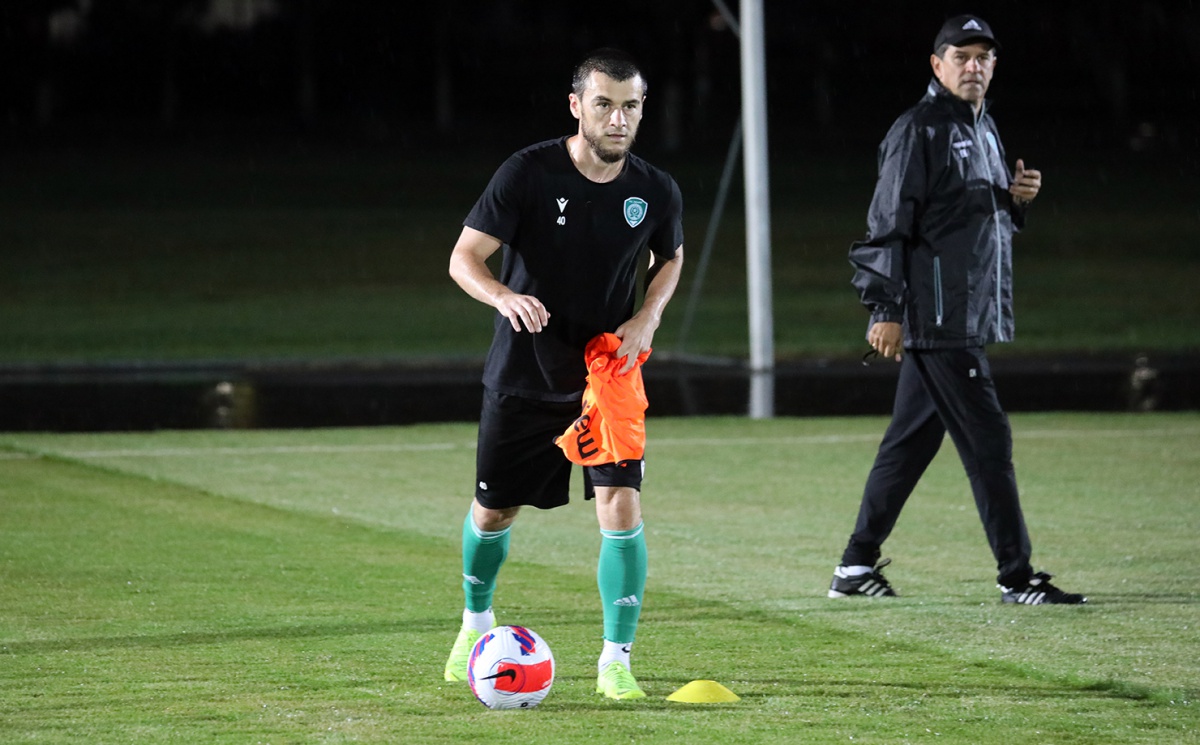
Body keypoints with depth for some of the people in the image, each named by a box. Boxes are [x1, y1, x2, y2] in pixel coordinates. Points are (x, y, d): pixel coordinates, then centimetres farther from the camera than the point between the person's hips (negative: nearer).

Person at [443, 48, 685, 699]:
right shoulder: (528, 173, -16)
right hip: (522, 376, -1)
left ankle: (616, 661, -7)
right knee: (493, 510, 12)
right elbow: (464, 258, -15)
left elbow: (670, 258, 15)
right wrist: (505, 297, -35)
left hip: (607, 376, 1)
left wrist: (648, 317, -4)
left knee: (621, 506, -16)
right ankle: (475, 622, 42)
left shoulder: (656, 192, -7)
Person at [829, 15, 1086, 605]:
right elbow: (889, 225, -13)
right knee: (987, 441, -8)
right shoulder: (919, 131, -10)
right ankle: (1016, 577, -5)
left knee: (910, 442, 12)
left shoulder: (984, 131, 18)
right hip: (937, 320, -9)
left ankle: (856, 567, 17)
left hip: (969, 320, 9)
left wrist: (1017, 198, 4)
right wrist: (885, 309, -18)